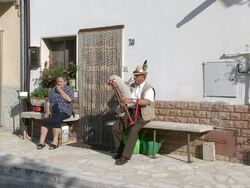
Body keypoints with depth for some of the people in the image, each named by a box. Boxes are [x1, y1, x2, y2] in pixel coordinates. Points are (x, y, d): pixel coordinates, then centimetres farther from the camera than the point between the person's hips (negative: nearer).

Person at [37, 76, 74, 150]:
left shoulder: (69, 89, 4)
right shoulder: (53, 90, 17)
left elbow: (69, 99, -15)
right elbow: (48, 102, 12)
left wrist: (60, 91, -11)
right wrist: (47, 111, -4)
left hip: (64, 112, -4)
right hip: (53, 111, 4)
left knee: (56, 120, -33)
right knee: (44, 120, -24)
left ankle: (55, 142, -26)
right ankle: (41, 142, -24)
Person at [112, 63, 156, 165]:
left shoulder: (148, 88, -11)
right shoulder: (132, 86, 12)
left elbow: (146, 102, -29)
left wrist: (132, 100, -39)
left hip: (143, 115, -7)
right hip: (131, 113, 7)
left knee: (134, 130, -32)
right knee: (116, 128, -9)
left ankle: (125, 156, -26)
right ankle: (120, 151, 8)